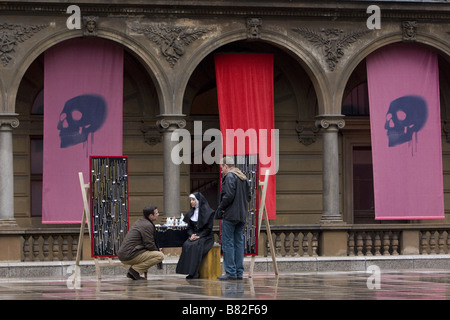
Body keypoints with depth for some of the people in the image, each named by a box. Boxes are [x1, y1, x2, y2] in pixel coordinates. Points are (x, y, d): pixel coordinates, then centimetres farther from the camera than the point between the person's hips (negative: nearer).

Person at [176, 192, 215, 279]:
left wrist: (198, 236, -19)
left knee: (195, 245, -34)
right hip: (194, 236, 5)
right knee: (186, 245, -27)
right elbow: (189, 227, 14)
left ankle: (194, 272, -34)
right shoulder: (191, 212, 15)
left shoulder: (208, 212, -4)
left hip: (205, 237, -5)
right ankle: (188, 270, -28)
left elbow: (208, 229, -8)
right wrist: (191, 235, -8)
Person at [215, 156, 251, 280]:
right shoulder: (244, 178, 18)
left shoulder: (229, 177, -9)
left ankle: (230, 272, -8)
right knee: (239, 242, 10)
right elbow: (248, 196, 17)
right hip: (242, 216, 9)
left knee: (227, 243, -5)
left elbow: (229, 195, -18)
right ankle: (239, 272, 9)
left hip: (230, 215, -8)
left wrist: (219, 209, -9)